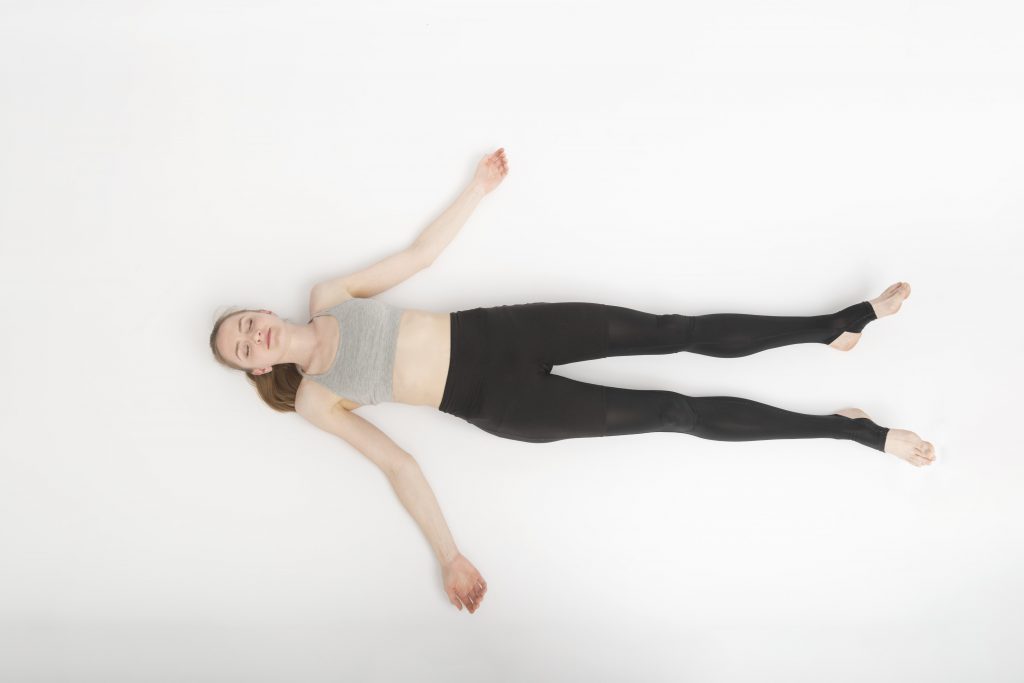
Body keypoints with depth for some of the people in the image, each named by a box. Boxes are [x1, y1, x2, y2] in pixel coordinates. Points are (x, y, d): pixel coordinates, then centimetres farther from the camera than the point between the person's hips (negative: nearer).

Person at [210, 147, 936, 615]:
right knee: (673, 413, -10)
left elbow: (419, 252, 16)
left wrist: (479, 188, 16)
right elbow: (397, 464, -3)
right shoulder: (315, 399, 1)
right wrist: (449, 555, -11)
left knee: (670, 331, -10)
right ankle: (855, 431, -4)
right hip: (501, 406, -3)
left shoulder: (327, 297, 10)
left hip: (498, 331, 4)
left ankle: (839, 322, 0)